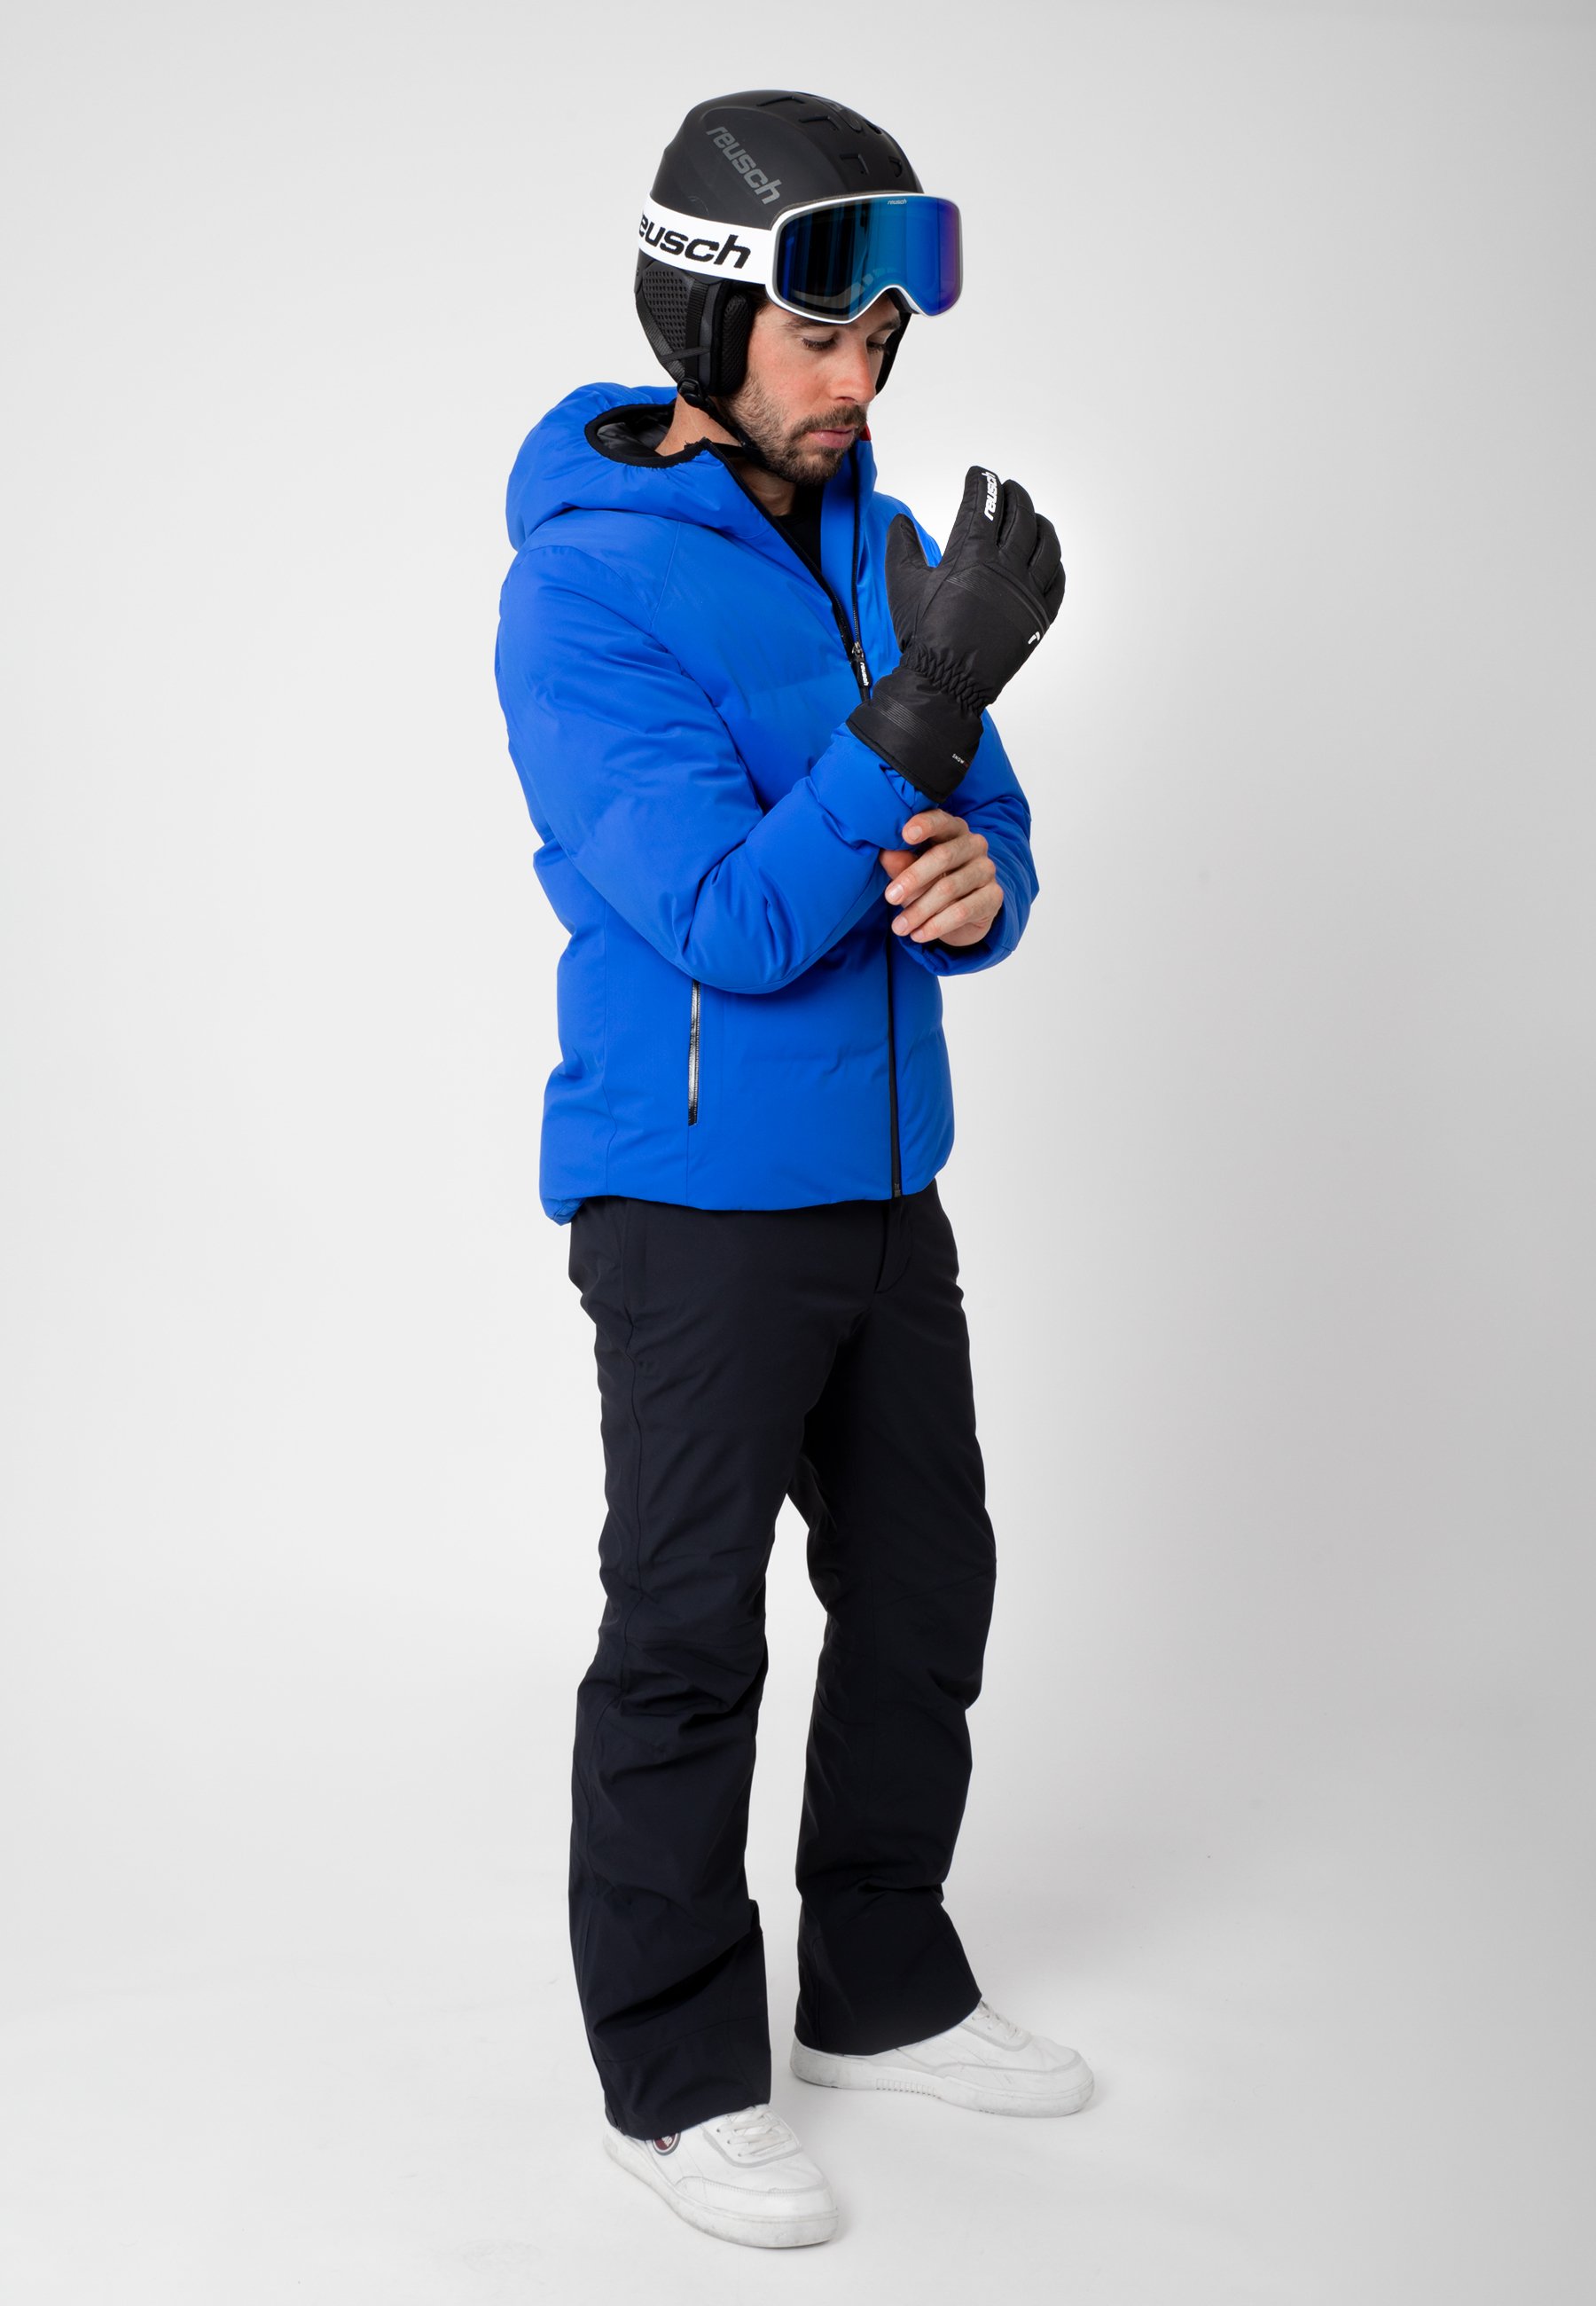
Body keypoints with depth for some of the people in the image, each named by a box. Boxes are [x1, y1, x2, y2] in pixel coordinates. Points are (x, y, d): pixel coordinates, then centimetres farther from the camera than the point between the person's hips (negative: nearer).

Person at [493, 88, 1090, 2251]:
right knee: (688, 1641, 2)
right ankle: (678, 2075, 18)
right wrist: (927, 703, -33)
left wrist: (979, 883, -16)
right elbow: (729, 919, -23)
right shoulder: (584, 588, -15)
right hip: (698, 1197, -7)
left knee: (924, 1592, 15)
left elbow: (979, 835, 8)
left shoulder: (881, 545, 7)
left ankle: (882, 1988, 33)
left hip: (885, 1179, 8)